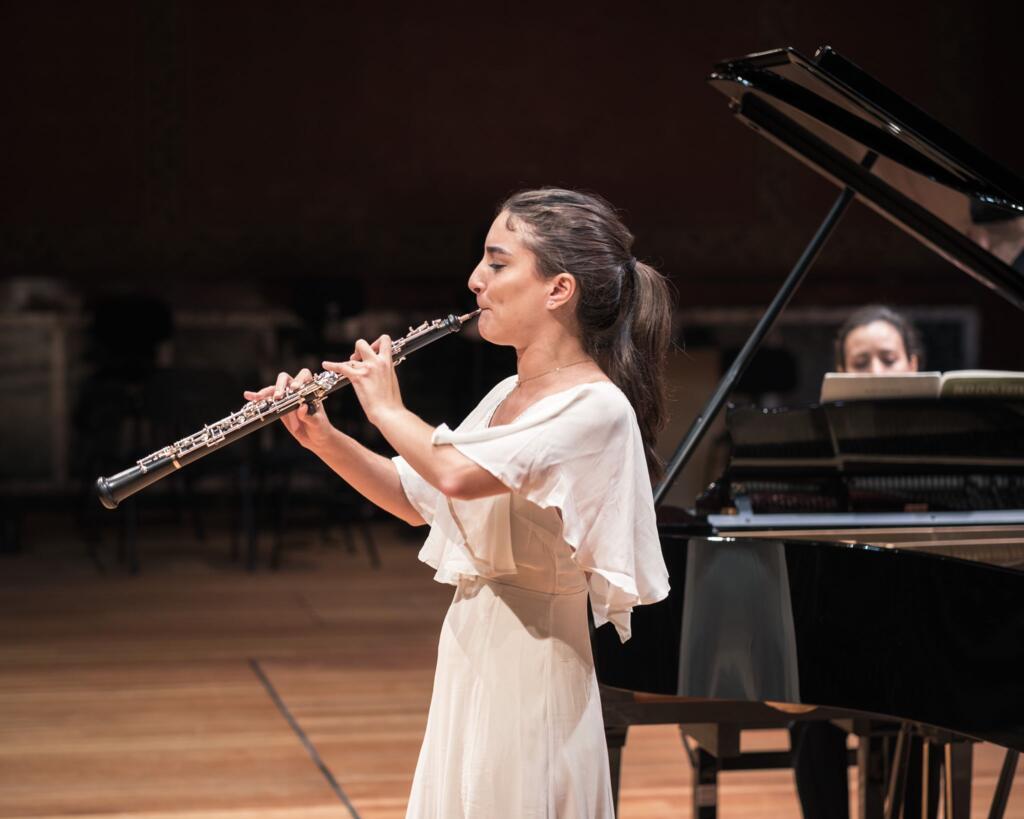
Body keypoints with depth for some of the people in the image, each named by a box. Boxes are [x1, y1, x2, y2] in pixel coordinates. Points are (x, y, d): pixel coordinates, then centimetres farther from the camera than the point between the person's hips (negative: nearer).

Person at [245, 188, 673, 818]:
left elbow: (458, 476, -30)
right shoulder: (507, 397, 10)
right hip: (468, 653, 8)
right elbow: (418, 500, 18)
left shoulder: (597, 409, -18)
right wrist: (324, 439, 4)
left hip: (528, 666, -8)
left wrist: (386, 407, -12)